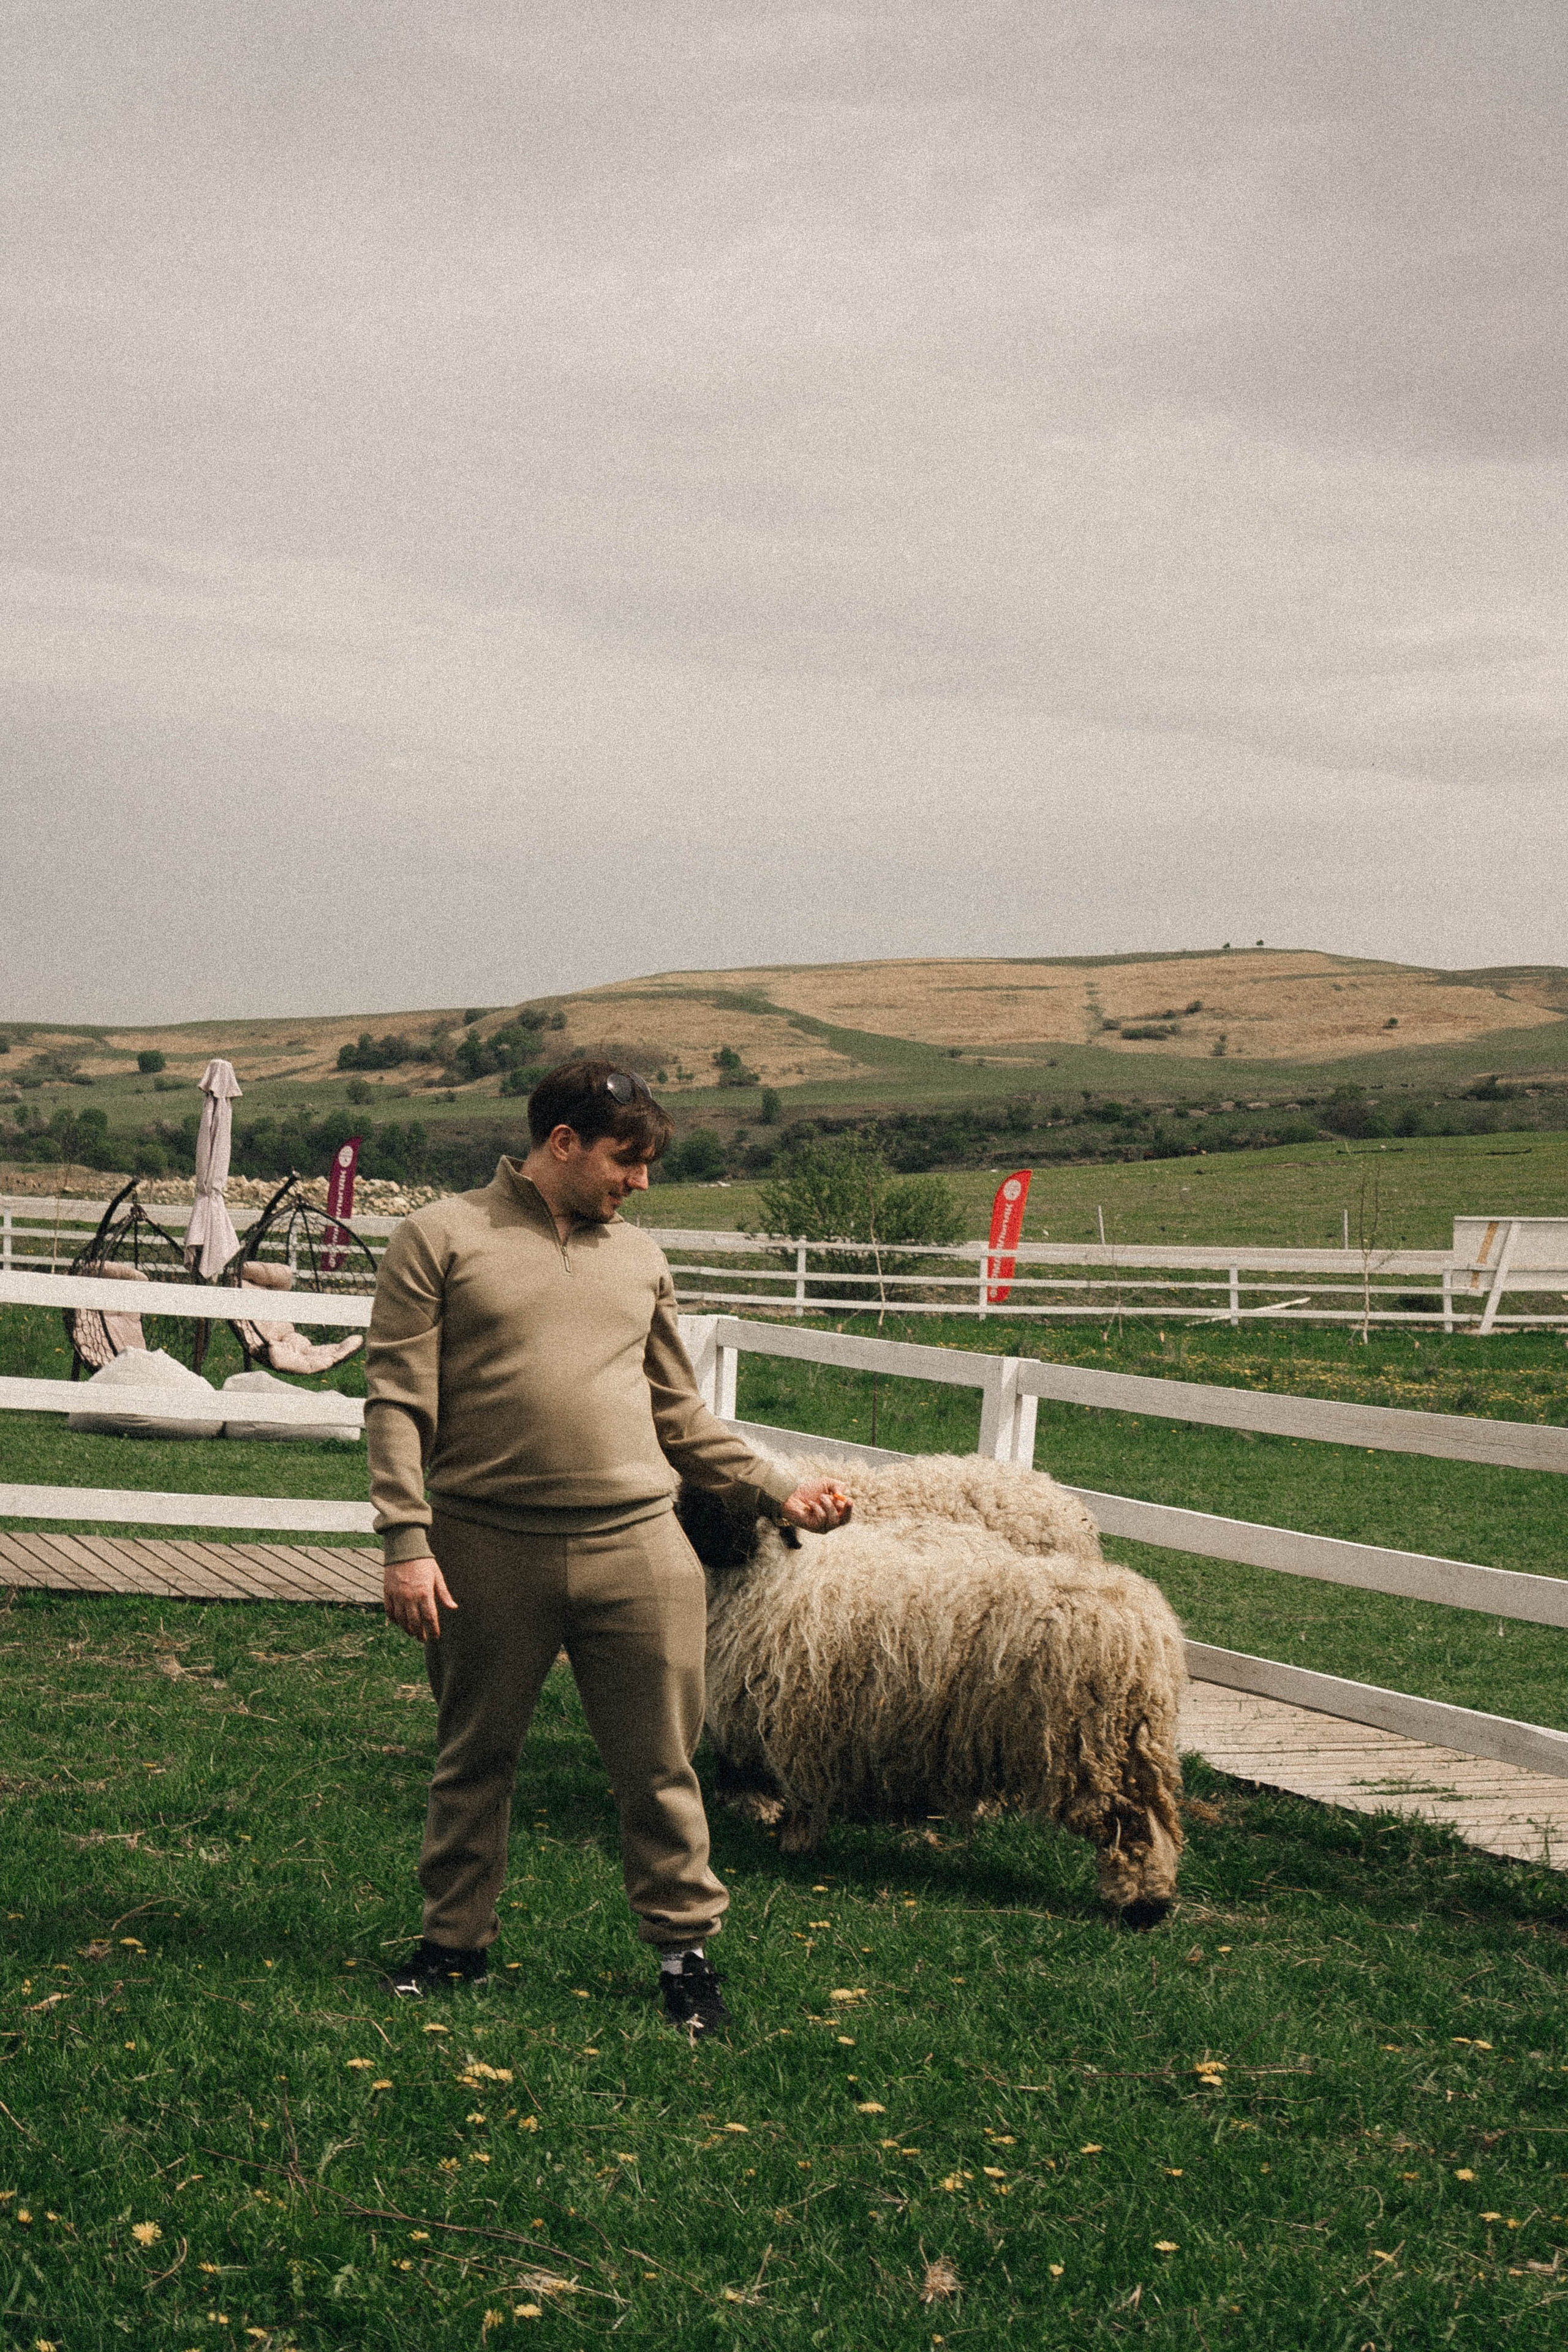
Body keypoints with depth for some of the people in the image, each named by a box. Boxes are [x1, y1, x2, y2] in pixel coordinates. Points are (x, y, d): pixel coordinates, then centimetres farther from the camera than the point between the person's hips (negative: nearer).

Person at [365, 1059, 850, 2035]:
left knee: (661, 1765, 4)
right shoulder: (442, 1239, 2)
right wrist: (408, 1542, -10)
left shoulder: (640, 1258, 15)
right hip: (488, 1550, -2)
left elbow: (681, 1414, 20)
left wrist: (781, 1489, 13)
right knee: (475, 1760, 10)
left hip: (638, 1549, 3)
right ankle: (457, 1938, 26)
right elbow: (400, 1402, -3)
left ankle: (684, 1944, 18)